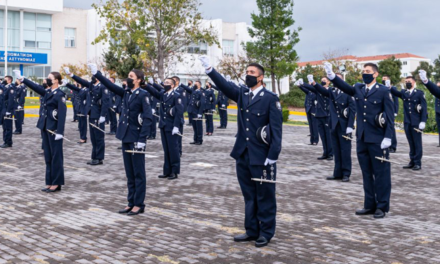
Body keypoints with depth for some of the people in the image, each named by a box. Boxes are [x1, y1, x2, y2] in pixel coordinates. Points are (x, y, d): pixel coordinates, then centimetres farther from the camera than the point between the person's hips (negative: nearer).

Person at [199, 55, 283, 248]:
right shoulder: (241, 94, 9)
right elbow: (225, 85, -8)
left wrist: (272, 156, -17)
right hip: (242, 155, 6)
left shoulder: (270, 98, -8)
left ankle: (266, 233, 16)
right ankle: (252, 231, 24)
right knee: (249, 195, 14)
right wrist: (209, 69, -24)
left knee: (265, 196, 5)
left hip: (262, 157, -6)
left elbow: (276, 129, -12)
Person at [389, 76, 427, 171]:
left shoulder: (419, 93, -2)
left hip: (416, 123, -4)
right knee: (411, 143, 11)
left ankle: (417, 163, 6)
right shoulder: (403, 92, 11)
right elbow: (395, 92, -4)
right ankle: (412, 161, 18)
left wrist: (423, 121, -13)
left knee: (417, 143, 1)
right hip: (407, 122, 4)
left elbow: (424, 108, -5)